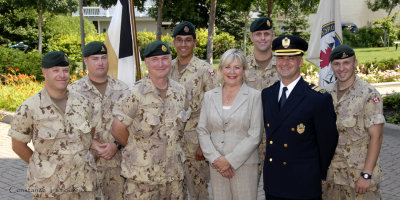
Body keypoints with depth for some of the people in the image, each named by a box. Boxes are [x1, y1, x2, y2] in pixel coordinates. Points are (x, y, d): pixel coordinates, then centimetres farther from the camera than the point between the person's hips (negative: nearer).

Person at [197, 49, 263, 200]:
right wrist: (215, 159, -6)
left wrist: (230, 160, -11)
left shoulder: (254, 96, -2)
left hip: (244, 164, -2)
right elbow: (202, 131, 6)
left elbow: (255, 135, -7)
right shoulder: (210, 96, 8)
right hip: (216, 165, 3)